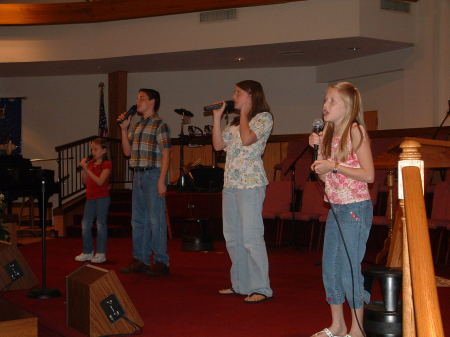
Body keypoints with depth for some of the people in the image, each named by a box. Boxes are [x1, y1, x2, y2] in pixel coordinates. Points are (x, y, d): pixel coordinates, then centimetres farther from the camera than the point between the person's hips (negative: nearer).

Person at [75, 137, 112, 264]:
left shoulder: (106, 164, -8)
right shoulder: (91, 163, 12)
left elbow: (100, 181, -20)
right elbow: (85, 182, 12)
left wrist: (87, 169, -21)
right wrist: (83, 169, -1)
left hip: (102, 198, -7)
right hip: (90, 197, 7)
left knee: (101, 224, -2)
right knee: (85, 225, 7)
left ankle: (101, 253, 5)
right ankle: (88, 252, 18)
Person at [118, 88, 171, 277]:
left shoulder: (160, 125, -6)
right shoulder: (136, 126, 17)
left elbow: (165, 155, -11)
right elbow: (127, 152, 16)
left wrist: (161, 181, -18)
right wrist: (124, 129, 7)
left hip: (153, 174, -8)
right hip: (138, 176, 8)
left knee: (156, 220, -5)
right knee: (138, 220, 11)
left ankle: (161, 262, 1)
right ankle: (140, 260, 20)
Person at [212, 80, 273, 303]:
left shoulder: (264, 117, -1)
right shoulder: (235, 122, 22)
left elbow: (247, 139, -18)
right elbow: (218, 145, 15)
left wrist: (244, 112, -4)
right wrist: (217, 117, 11)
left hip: (250, 184, -8)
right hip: (230, 183, 9)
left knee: (251, 237, -10)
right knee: (232, 237, 10)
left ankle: (260, 288, -5)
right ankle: (240, 284, 20)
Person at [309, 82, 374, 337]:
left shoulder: (356, 131, -10)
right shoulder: (329, 134, 11)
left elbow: (369, 175, -16)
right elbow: (323, 175, 11)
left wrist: (335, 166, -18)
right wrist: (319, 148, 0)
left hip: (355, 209, -8)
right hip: (335, 209, 8)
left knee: (349, 270, -4)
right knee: (330, 268, 12)